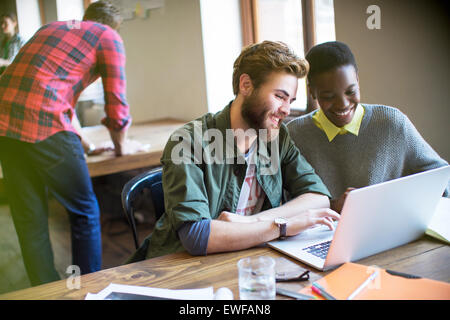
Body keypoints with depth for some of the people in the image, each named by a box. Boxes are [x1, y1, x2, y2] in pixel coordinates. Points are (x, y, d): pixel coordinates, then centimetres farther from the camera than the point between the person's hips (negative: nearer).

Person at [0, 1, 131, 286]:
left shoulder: (51, 27, 29)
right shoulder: (109, 36, 8)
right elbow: (117, 109, 2)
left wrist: (77, 142, 44)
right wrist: (120, 147, 22)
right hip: (46, 126, -7)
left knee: (29, 221, 13)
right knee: (85, 212, 10)